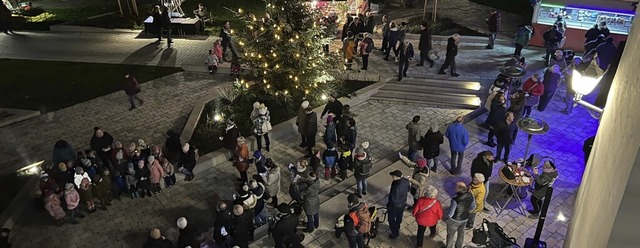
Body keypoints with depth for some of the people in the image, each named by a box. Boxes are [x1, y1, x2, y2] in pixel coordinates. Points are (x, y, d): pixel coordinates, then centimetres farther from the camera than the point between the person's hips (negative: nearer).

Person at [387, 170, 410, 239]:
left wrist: (388, 205, -11)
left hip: (395, 206, -7)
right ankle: (397, 227, 57)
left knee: (392, 220, 19)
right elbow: (407, 190, 2)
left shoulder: (396, 187, -41)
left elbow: (393, 200, -30)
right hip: (403, 203, 7)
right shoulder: (406, 181, -18)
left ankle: (395, 234, 36)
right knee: (399, 216, 31)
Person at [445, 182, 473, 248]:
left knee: (450, 235, 22)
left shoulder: (455, 200, -38)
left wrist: (448, 215, -5)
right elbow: (471, 207, 0)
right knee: (461, 233, 31)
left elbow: (450, 214, -27)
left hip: (454, 220, -5)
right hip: (464, 219, 6)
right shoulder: (470, 196, -19)